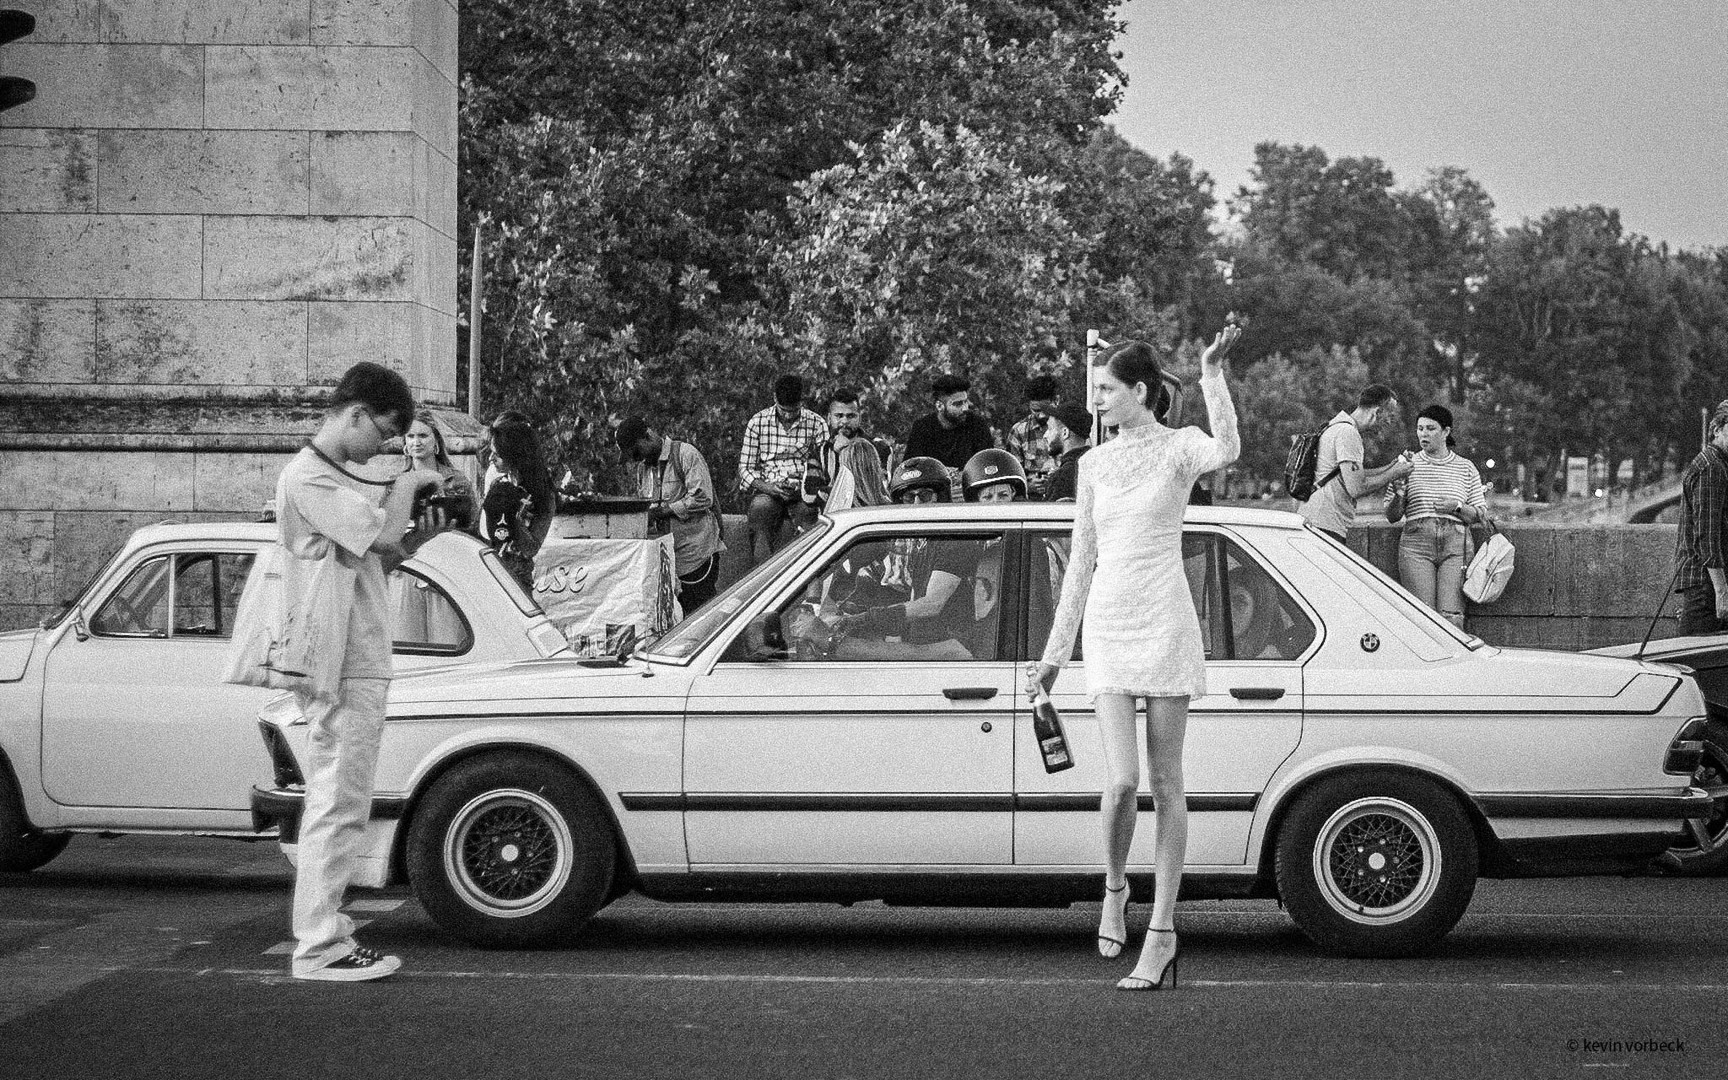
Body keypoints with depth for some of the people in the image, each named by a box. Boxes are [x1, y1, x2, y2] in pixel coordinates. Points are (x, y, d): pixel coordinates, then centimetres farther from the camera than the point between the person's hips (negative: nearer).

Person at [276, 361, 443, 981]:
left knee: (332, 805, 15)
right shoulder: (308, 478, -13)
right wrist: (408, 484, -5)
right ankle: (321, 948, -7)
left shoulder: (340, 477, 18)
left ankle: (319, 928, 22)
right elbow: (383, 534, -21)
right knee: (338, 807, -9)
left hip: (358, 665, 10)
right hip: (344, 671, -10)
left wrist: (417, 539, 6)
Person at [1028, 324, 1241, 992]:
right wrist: (1055, 652, 16)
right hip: (1106, 628, 3)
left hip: (1165, 625, -3)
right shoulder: (1095, 463, 12)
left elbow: (1227, 451, -27)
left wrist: (1212, 373, -28)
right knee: (1121, 782, -12)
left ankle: (1161, 931, 6)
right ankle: (1113, 889, 14)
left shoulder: (1179, 446, -1)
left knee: (1166, 784, 1)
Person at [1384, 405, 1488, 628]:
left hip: (1455, 544, 0)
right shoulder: (1408, 465, 13)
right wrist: (1398, 495, -8)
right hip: (1416, 542, 0)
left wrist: (1457, 507, -7)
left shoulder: (1465, 468, 14)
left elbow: (1481, 515, 12)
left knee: (1451, 616, -14)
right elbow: (1391, 517, 12)